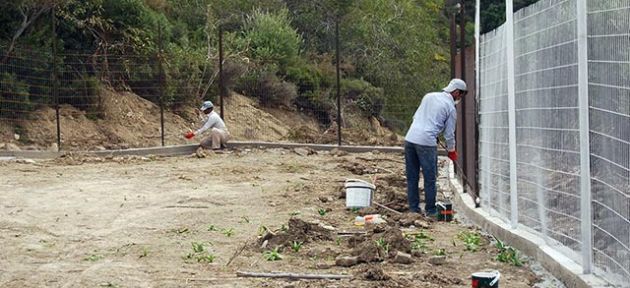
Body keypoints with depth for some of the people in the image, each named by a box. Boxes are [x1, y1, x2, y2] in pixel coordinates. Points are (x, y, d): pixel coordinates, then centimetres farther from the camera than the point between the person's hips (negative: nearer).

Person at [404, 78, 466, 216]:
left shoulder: (429, 96, 15)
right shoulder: (450, 108, -1)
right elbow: (449, 134, 3)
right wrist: (452, 151, 19)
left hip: (410, 138, 6)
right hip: (426, 142, -6)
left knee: (412, 177, 11)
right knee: (430, 178, 3)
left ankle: (414, 208, 15)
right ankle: (430, 210, 6)